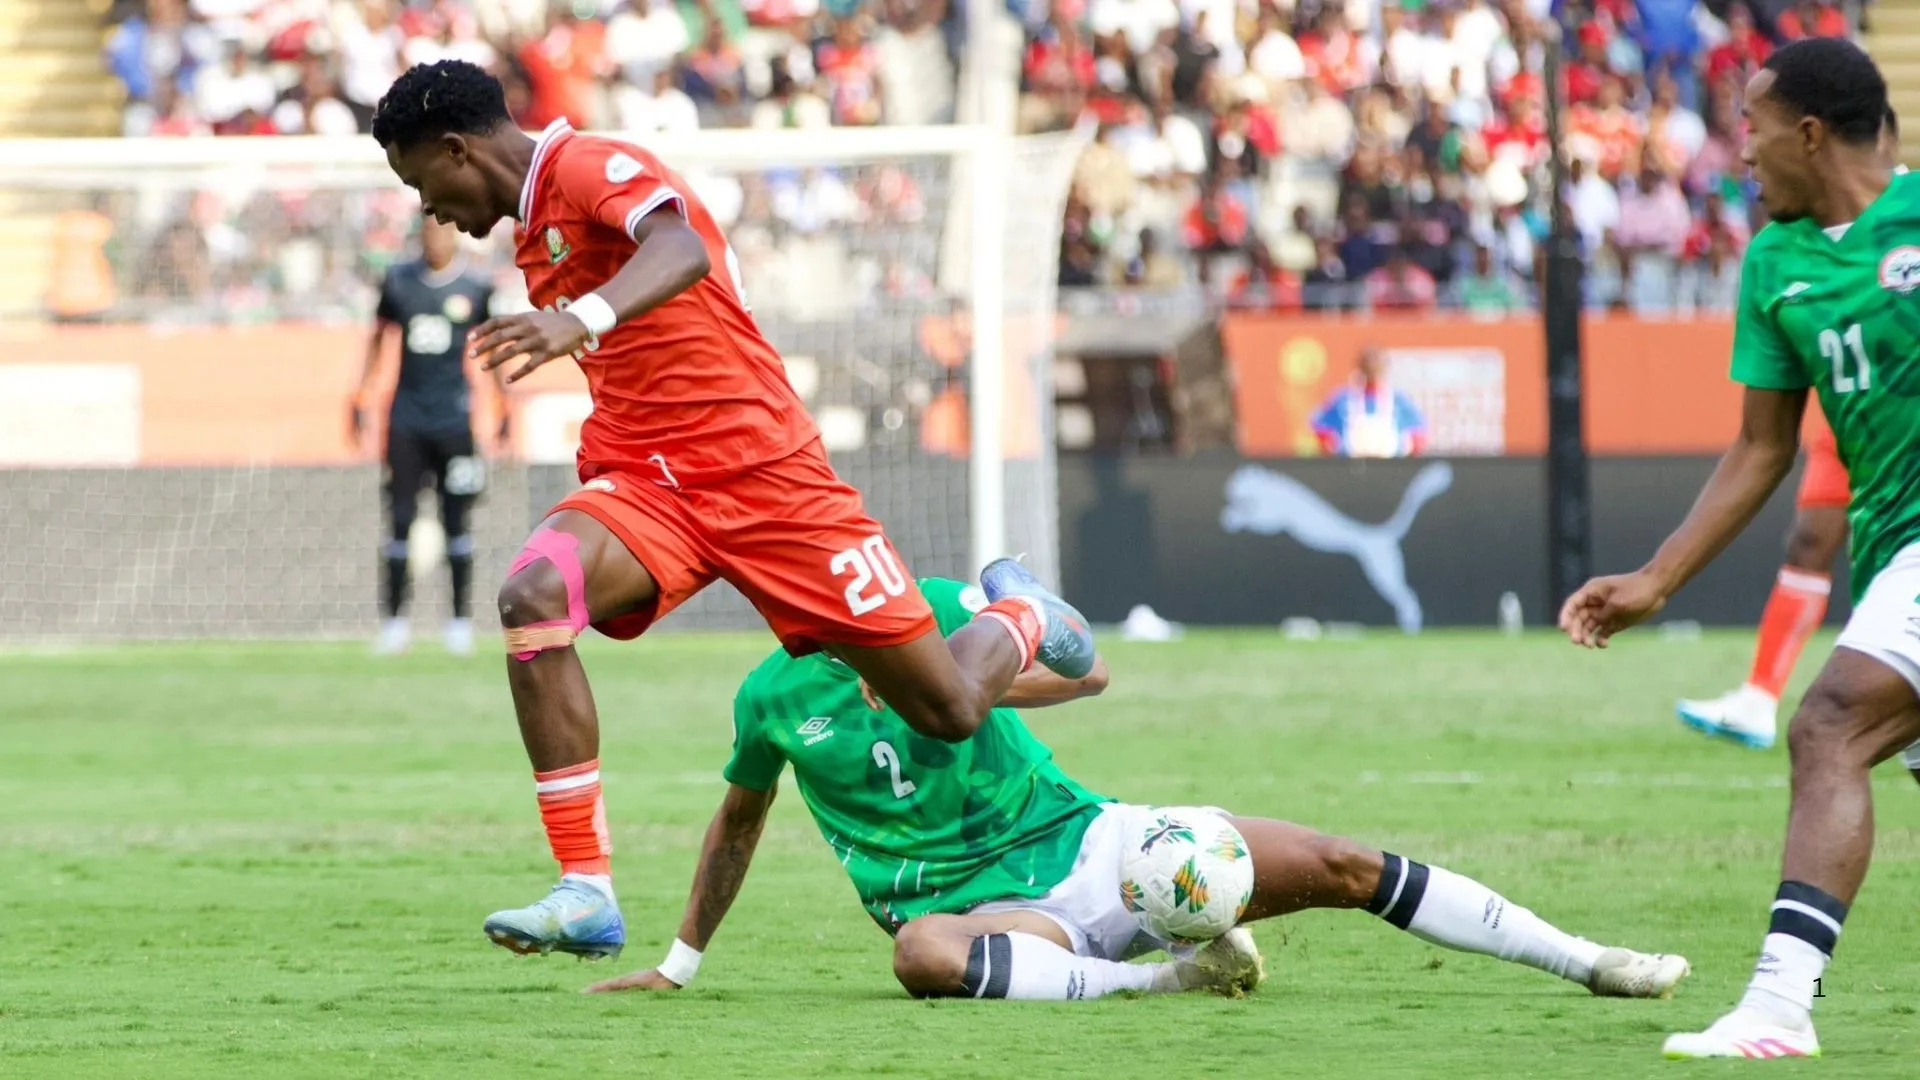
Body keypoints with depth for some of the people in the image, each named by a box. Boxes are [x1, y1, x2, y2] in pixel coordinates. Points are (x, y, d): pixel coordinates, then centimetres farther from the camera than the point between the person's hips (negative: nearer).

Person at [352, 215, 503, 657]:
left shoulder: (476, 288, -1)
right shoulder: (398, 281, 4)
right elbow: (379, 339, 14)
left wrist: (506, 406, 5)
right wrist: (361, 396, 10)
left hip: (453, 419, -2)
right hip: (406, 417, 2)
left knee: (455, 518, 0)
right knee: (400, 516, -1)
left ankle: (460, 619, 8)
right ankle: (395, 618, 4)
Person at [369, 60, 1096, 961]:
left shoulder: (592, 169, -12)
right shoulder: (536, 229, 16)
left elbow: (681, 249, -35)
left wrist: (584, 318, -52)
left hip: (761, 471, -7)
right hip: (645, 481, 7)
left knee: (948, 712, -2)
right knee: (532, 595, -27)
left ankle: (1019, 616, 36)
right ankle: (587, 895, -28)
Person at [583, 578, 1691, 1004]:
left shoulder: (938, 609, 1)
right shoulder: (769, 697, 5)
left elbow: (1085, 667, -9)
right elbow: (739, 820, 23)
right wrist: (679, 963, 28)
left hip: (1081, 841, 1)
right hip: (982, 906, -1)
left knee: (1338, 865, -11)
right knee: (922, 952, -42)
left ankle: (1589, 961, -4)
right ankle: (1164, 980, -43)